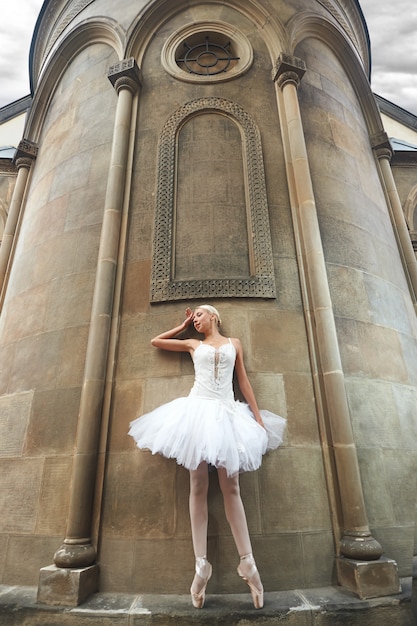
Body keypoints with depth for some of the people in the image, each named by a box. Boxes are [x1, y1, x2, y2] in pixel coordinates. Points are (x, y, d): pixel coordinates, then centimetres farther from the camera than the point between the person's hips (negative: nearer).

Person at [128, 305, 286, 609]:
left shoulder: (234, 343, 15)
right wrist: (184, 325, 23)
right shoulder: (193, 344, 16)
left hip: (228, 413, 0)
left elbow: (244, 380, 11)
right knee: (198, 487, 0)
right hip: (198, 410, 0)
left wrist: (258, 417, 5)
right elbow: (156, 341, 23)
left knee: (231, 488, 0)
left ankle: (248, 562, 6)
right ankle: (202, 565, 5)